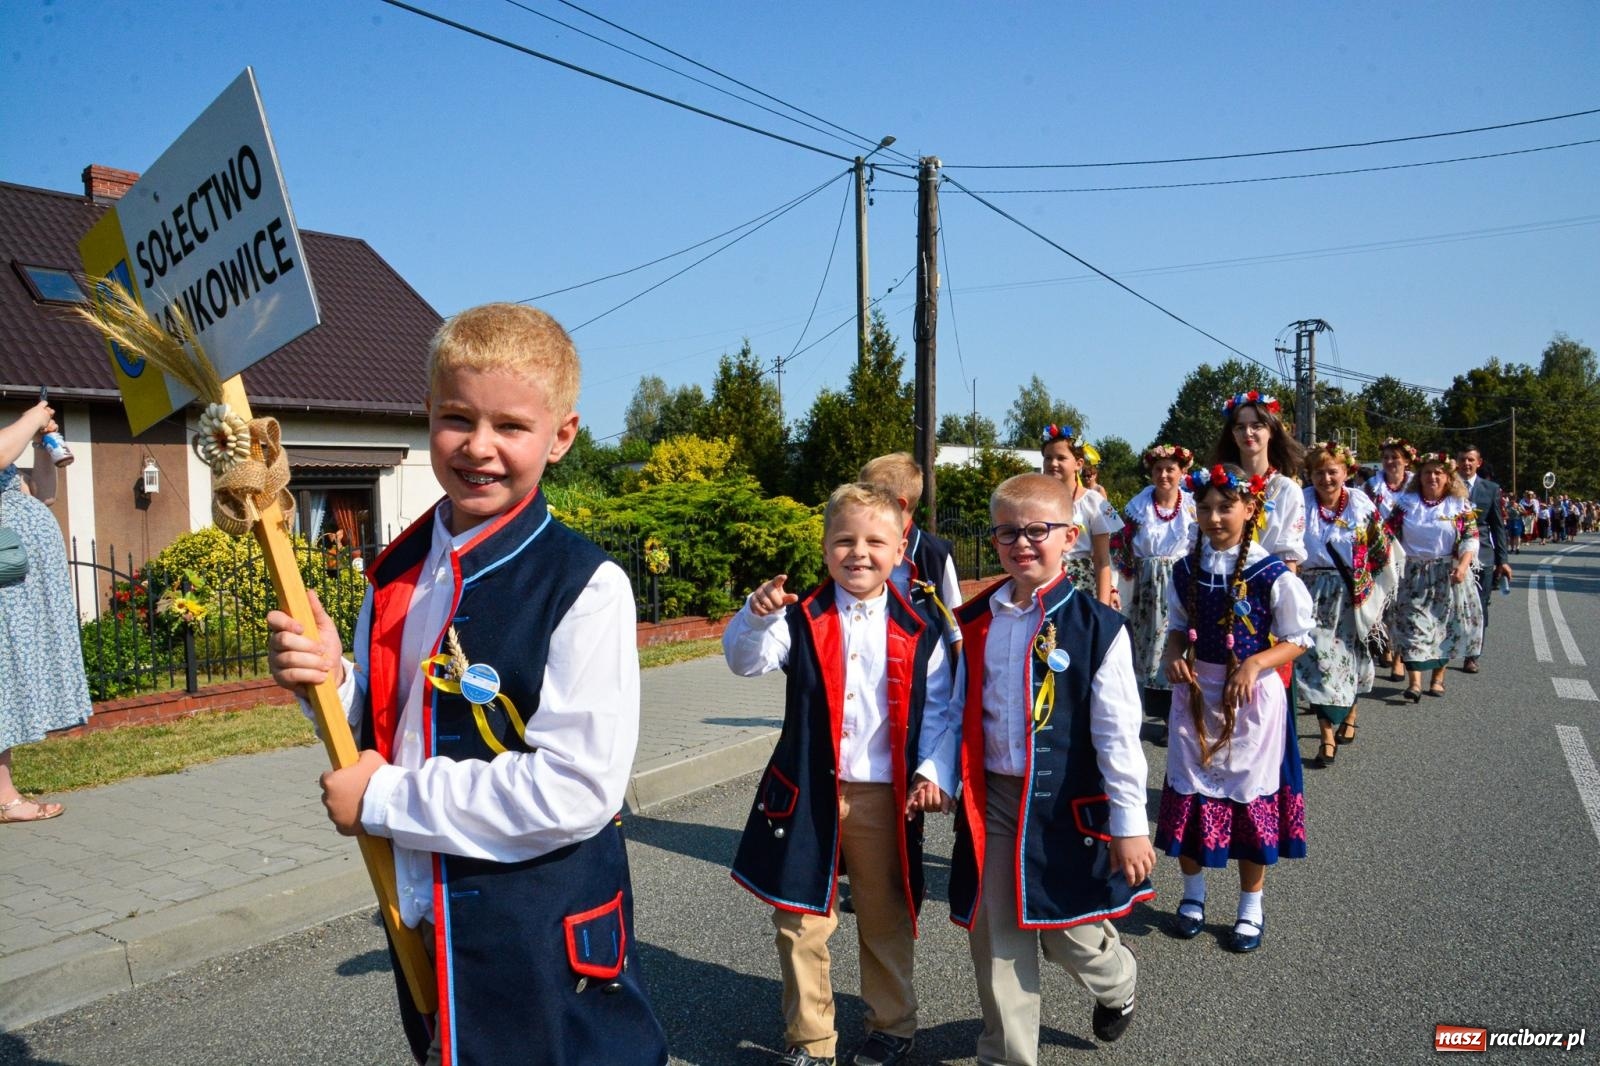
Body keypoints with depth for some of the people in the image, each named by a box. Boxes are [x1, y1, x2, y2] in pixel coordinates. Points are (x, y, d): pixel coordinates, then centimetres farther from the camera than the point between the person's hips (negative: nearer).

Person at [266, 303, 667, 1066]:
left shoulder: (585, 588, -20)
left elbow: (577, 788, -25)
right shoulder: (398, 574, 1)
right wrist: (331, 685, -10)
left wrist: (386, 800, -17)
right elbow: (384, 733, 11)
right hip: (423, 926, 7)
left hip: (543, 946, -6)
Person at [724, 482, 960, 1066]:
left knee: (885, 919, 16)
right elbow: (746, 661, -18)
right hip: (808, 794, 0)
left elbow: (940, 710, 1)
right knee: (801, 922, 9)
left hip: (886, 796, 0)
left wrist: (934, 773, -11)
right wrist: (758, 616, -37)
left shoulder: (918, 627, -1)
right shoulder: (801, 618, -3)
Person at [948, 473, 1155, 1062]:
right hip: (991, 800, 3)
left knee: (1071, 935, 12)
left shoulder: (1096, 626, -11)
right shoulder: (973, 622, 2)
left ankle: (1117, 985, 48)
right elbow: (958, 715, 11)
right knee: (995, 940, 9)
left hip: (1067, 803, -3)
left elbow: (1118, 733, -10)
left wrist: (1129, 823, -9)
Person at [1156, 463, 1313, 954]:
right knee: (1188, 795, 9)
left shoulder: (1272, 574, -12)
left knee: (1251, 798, 8)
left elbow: (1297, 640, -6)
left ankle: (1251, 908, 28)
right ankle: (1193, 895, 31)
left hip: (1253, 697, -3)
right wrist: (1174, 656, -9)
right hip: (1195, 693, 3)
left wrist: (1255, 664, -22)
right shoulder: (1185, 570, 0)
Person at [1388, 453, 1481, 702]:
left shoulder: (1460, 505, 3)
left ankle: (1438, 677, 20)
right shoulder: (1406, 502, 6)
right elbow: (1390, 533, 6)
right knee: (1413, 625, -7)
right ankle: (1414, 682, -10)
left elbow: (1470, 539, -2)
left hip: (1448, 576, 0)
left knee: (1445, 625, 6)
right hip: (1414, 576, 0)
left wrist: (1463, 565, -16)